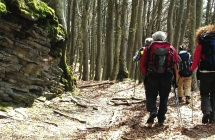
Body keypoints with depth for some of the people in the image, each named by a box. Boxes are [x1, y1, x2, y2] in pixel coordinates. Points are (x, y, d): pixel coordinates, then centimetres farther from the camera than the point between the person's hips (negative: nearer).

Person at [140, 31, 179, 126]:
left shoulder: (149, 48, 6)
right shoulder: (171, 48, 10)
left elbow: (142, 64, 1)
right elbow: (176, 64, 1)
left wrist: (146, 74, 12)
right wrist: (176, 77, 6)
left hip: (153, 76, -1)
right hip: (167, 76, 1)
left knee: (151, 95, 10)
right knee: (164, 97, 11)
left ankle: (152, 111, -17)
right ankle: (161, 119, 9)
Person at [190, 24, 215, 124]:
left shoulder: (201, 45, 2)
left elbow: (196, 61, -2)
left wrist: (191, 70, 12)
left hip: (205, 72, -2)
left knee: (204, 93, 11)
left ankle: (206, 111, -14)